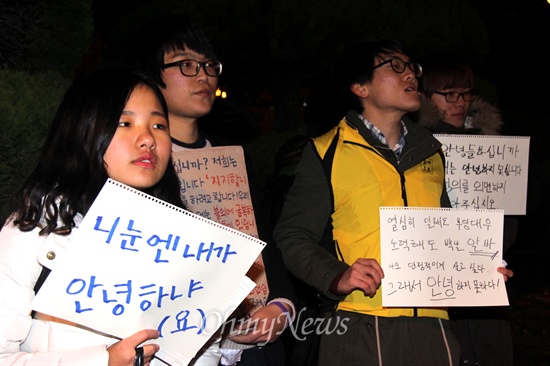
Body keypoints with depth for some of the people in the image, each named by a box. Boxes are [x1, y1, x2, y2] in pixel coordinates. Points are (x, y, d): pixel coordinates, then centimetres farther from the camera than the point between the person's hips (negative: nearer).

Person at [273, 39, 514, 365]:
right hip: (358, 332, -4)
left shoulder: (430, 152, 18)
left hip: (431, 328, 4)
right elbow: (292, 236, -1)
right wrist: (337, 277, -17)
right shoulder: (327, 153, 2)